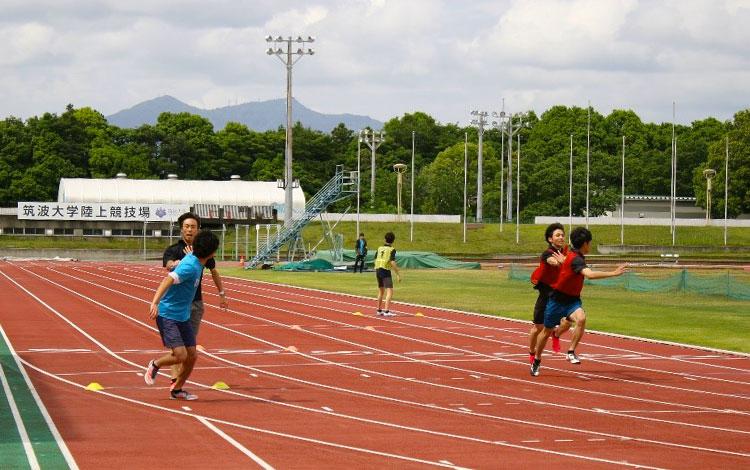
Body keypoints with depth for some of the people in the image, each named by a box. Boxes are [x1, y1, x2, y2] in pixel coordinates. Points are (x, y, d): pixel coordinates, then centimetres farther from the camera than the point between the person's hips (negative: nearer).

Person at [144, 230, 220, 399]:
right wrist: (155, 303, -42)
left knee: (191, 356, 5)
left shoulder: (193, 258, 3)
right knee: (180, 355, -16)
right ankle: (155, 364, 14)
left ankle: (177, 389, 23)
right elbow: (167, 280, -33)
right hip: (167, 315, -9)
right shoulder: (190, 266, -24)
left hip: (183, 316, 9)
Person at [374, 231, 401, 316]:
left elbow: (375, 260, 15)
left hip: (378, 270, 7)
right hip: (386, 271, -7)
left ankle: (379, 310, 30)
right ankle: (386, 311, -22)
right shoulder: (391, 250, -8)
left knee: (381, 291, 21)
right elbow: (392, 262, -18)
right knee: (390, 291, -10)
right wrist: (398, 274, -15)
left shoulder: (380, 248, 11)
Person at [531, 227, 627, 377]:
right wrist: (613, 273, -42)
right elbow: (590, 274, -43)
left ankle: (571, 352, -16)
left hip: (572, 300, 6)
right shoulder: (575, 259, -26)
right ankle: (537, 361, 33)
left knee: (581, 319, -27)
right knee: (547, 331, 13)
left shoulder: (577, 256, 2)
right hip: (557, 300, -6)